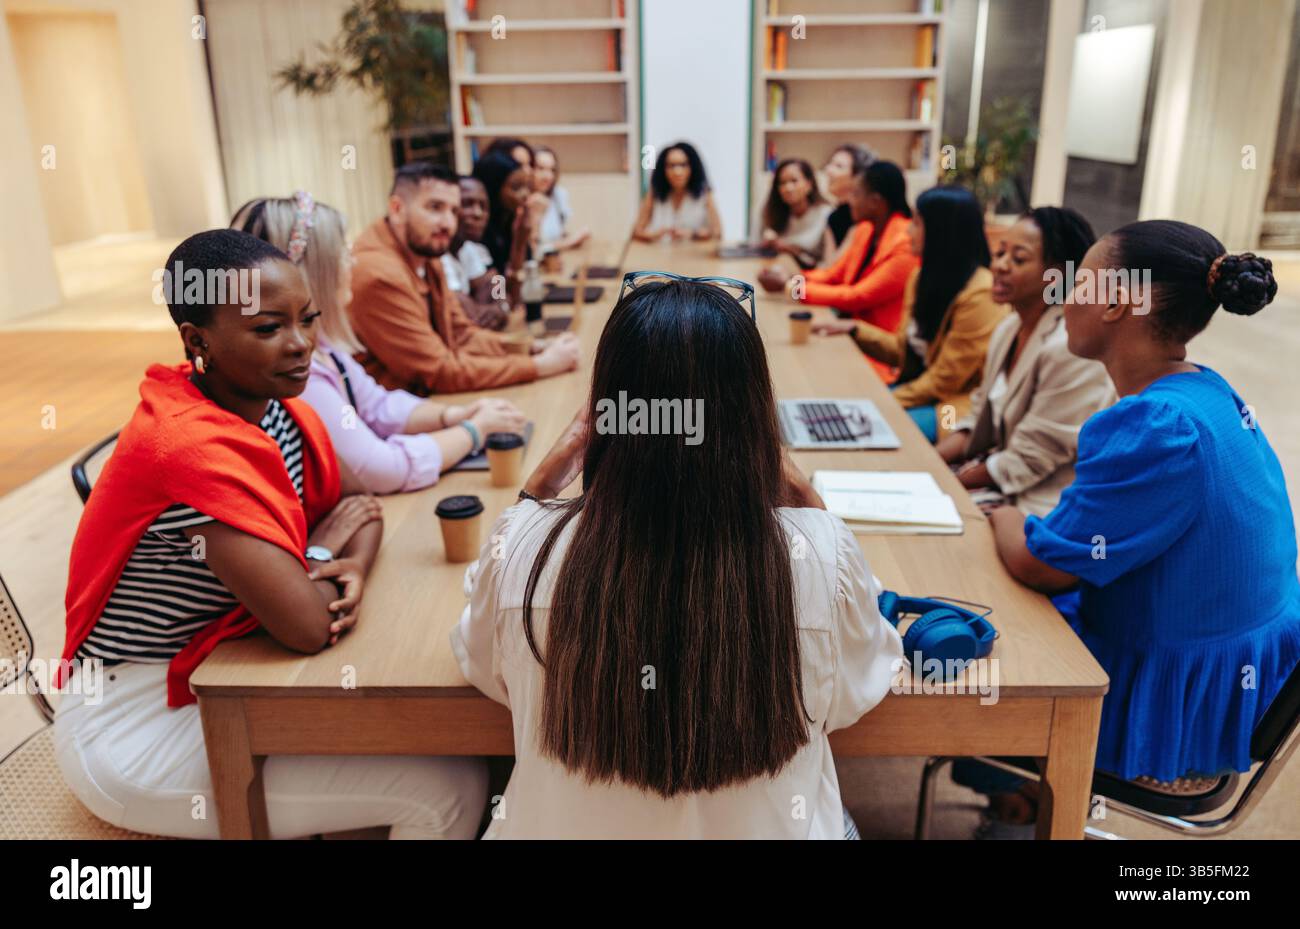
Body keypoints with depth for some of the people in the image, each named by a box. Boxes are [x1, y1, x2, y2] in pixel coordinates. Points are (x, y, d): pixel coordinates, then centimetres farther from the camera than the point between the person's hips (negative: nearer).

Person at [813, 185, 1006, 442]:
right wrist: (854, 329, 4)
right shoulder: (923, 277, 6)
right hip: (922, 388, 8)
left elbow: (944, 380, -16)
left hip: (958, 406, -8)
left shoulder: (979, 295, -20)